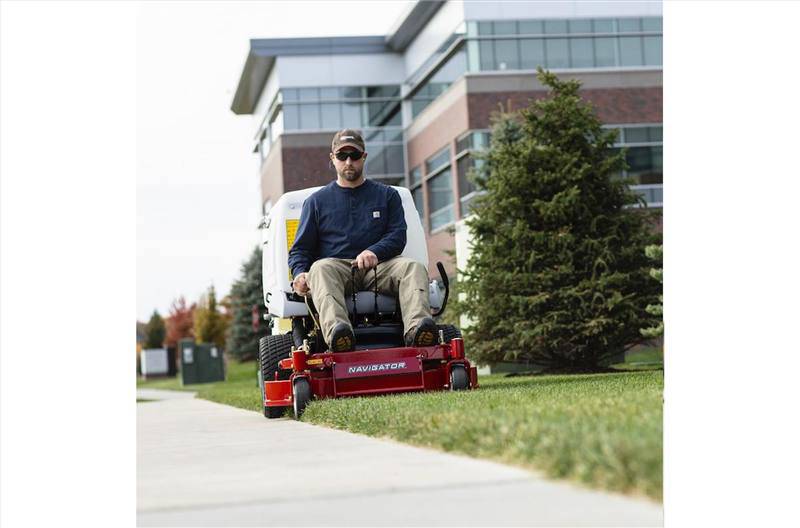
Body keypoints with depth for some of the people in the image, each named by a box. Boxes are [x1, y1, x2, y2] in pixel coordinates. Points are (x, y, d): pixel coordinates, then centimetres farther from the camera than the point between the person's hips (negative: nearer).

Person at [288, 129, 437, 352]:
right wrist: (299, 273, -7)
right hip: (335, 266, -1)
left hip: (378, 267, 1)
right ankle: (335, 330, -63)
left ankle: (416, 327, -57)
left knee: (413, 267, -30)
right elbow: (301, 248, 17)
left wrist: (374, 252, -15)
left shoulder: (387, 195, 22)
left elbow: (398, 235, 8)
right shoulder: (317, 201, 21)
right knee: (320, 269, -36)